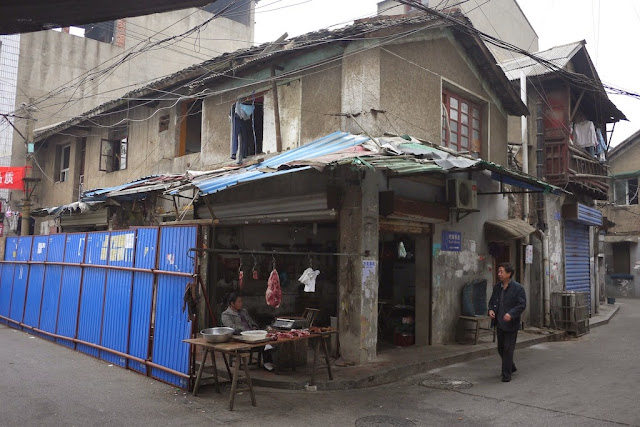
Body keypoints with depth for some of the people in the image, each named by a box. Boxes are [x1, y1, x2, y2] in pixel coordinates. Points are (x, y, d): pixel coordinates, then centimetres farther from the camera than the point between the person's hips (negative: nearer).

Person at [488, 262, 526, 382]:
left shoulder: (518, 288, -12)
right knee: (501, 348, 17)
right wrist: (491, 309, -4)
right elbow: (492, 301, 16)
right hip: (500, 323, 7)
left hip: (511, 324, -7)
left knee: (508, 349, -1)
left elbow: (522, 304, -14)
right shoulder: (497, 287, 7)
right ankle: (511, 367, 40)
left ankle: (506, 374, 9)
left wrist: (511, 314, -27)